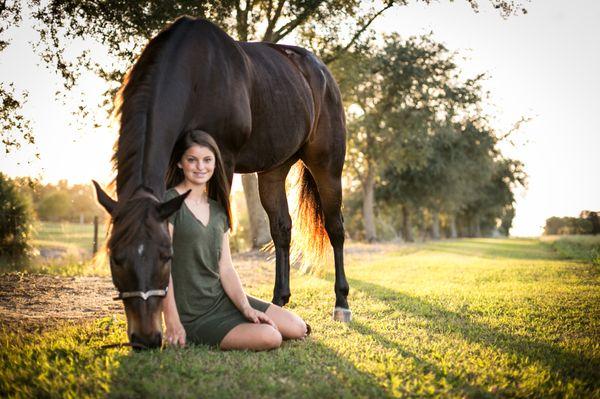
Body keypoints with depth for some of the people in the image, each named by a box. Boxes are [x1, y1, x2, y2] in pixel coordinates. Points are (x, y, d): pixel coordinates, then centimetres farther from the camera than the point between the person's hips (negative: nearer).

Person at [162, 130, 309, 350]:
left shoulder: (218, 209, 13)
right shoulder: (169, 202, -10)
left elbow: (226, 268, 9)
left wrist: (246, 307, -7)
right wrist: (173, 324, -19)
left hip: (223, 299, 7)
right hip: (192, 316, -7)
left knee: (298, 328, -2)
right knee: (269, 337, -23)